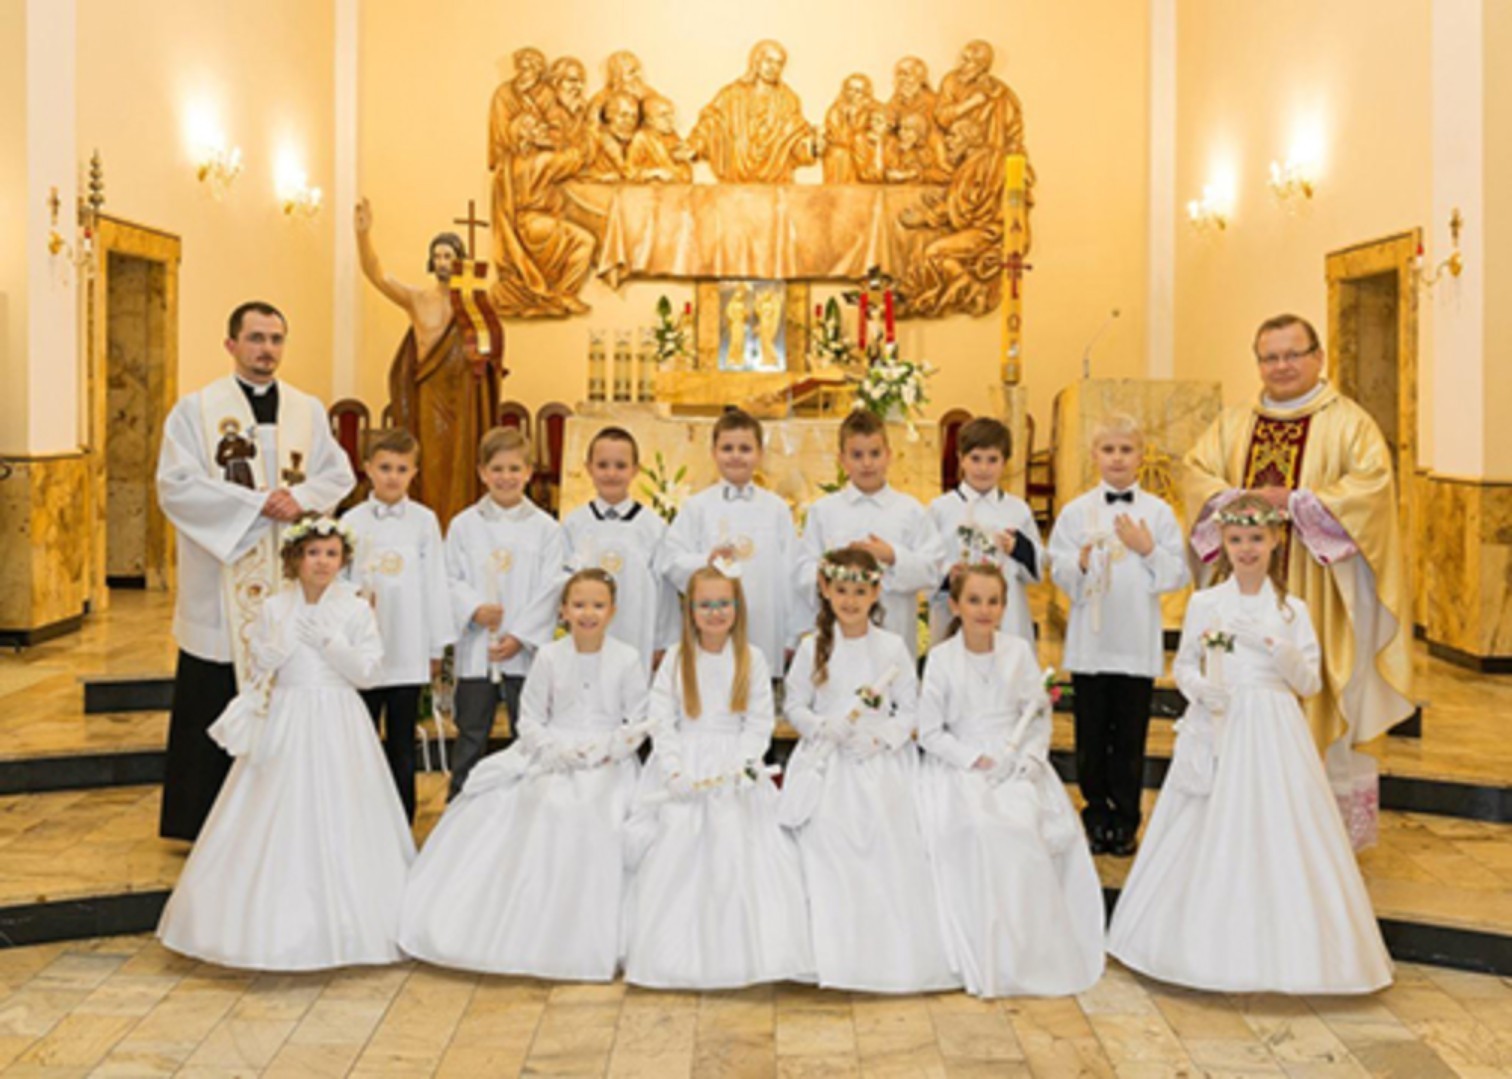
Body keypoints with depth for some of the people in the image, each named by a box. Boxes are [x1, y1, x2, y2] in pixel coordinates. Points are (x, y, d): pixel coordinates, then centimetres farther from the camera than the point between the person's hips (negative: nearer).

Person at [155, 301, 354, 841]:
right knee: (214, 707, 1)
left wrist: (300, 498, -12)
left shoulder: (309, 411, 12)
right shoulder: (195, 410, 0)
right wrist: (259, 503, -15)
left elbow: (339, 476, 8)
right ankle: (202, 822, 13)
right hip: (220, 587, -3)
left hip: (291, 583, 3)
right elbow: (176, 486, -10)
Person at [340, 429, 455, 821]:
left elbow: (435, 585, 3)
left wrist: (437, 647, 4)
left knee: (402, 745, 8)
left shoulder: (424, 521, 2)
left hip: (409, 653, 0)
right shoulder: (352, 520, 3)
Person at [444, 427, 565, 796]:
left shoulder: (545, 528, 1)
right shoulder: (464, 525, 4)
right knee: (471, 734, 9)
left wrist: (520, 635, -12)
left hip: (526, 650, -1)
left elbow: (550, 588, -4)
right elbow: (451, 580, 2)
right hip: (475, 648, 1)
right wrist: (475, 609, -17)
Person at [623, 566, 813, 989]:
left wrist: (734, 771, -14)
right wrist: (676, 773, -12)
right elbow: (661, 722, -1)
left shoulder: (752, 659, 0)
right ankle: (676, 954, 8)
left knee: (739, 855, -8)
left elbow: (759, 724, -2)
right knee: (675, 856, -4)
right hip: (684, 771, 1)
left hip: (736, 768, -1)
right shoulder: (676, 659, 2)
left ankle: (738, 953, 2)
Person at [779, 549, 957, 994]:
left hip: (881, 763, 0)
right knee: (825, 837, -12)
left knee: (890, 846, -11)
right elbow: (794, 706, 7)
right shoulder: (813, 648, 5)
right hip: (827, 765, 0)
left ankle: (894, 955, 1)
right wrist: (826, 728, -9)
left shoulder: (892, 648, 3)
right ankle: (836, 957, -2)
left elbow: (911, 711, 4)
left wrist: (881, 738, -12)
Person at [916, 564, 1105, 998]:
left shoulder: (1018, 652, 6)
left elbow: (1040, 718, 8)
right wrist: (976, 760, -12)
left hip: (1016, 763, 2)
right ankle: (986, 959, -19)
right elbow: (931, 732, 0)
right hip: (961, 765, -2)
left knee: (1026, 825, -26)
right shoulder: (941, 658, 0)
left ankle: (1033, 953, -11)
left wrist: (1029, 760, -9)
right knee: (979, 829, -30)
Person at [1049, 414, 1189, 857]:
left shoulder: (1158, 512, 3)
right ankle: (1097, 817, 21)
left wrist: (1148, 550, -13)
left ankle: (1126, 820, 19)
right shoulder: (1076, 511, 4)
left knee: (1130, 736, 7)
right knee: (1091, 734, 8)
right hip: (1089, 641, 1)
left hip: (1138, 642, 0)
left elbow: (1180, 574, 1)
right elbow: (1058, 570, 0)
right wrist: (1080, 564, -20)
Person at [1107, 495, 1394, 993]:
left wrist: (1279, 650, -15)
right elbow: (1184, 667, 9)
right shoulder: (1204, 604, 4)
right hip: (1218, 730, 0)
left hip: (1273, 735, 0)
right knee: (1212, 838, 2)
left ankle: (1269, 953, 8)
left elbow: (1310, 682, 2)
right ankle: (1212, 947, 14)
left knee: (1272, 835, -3)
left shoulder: (1291, 610, 4)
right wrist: (1200, 688, -12)